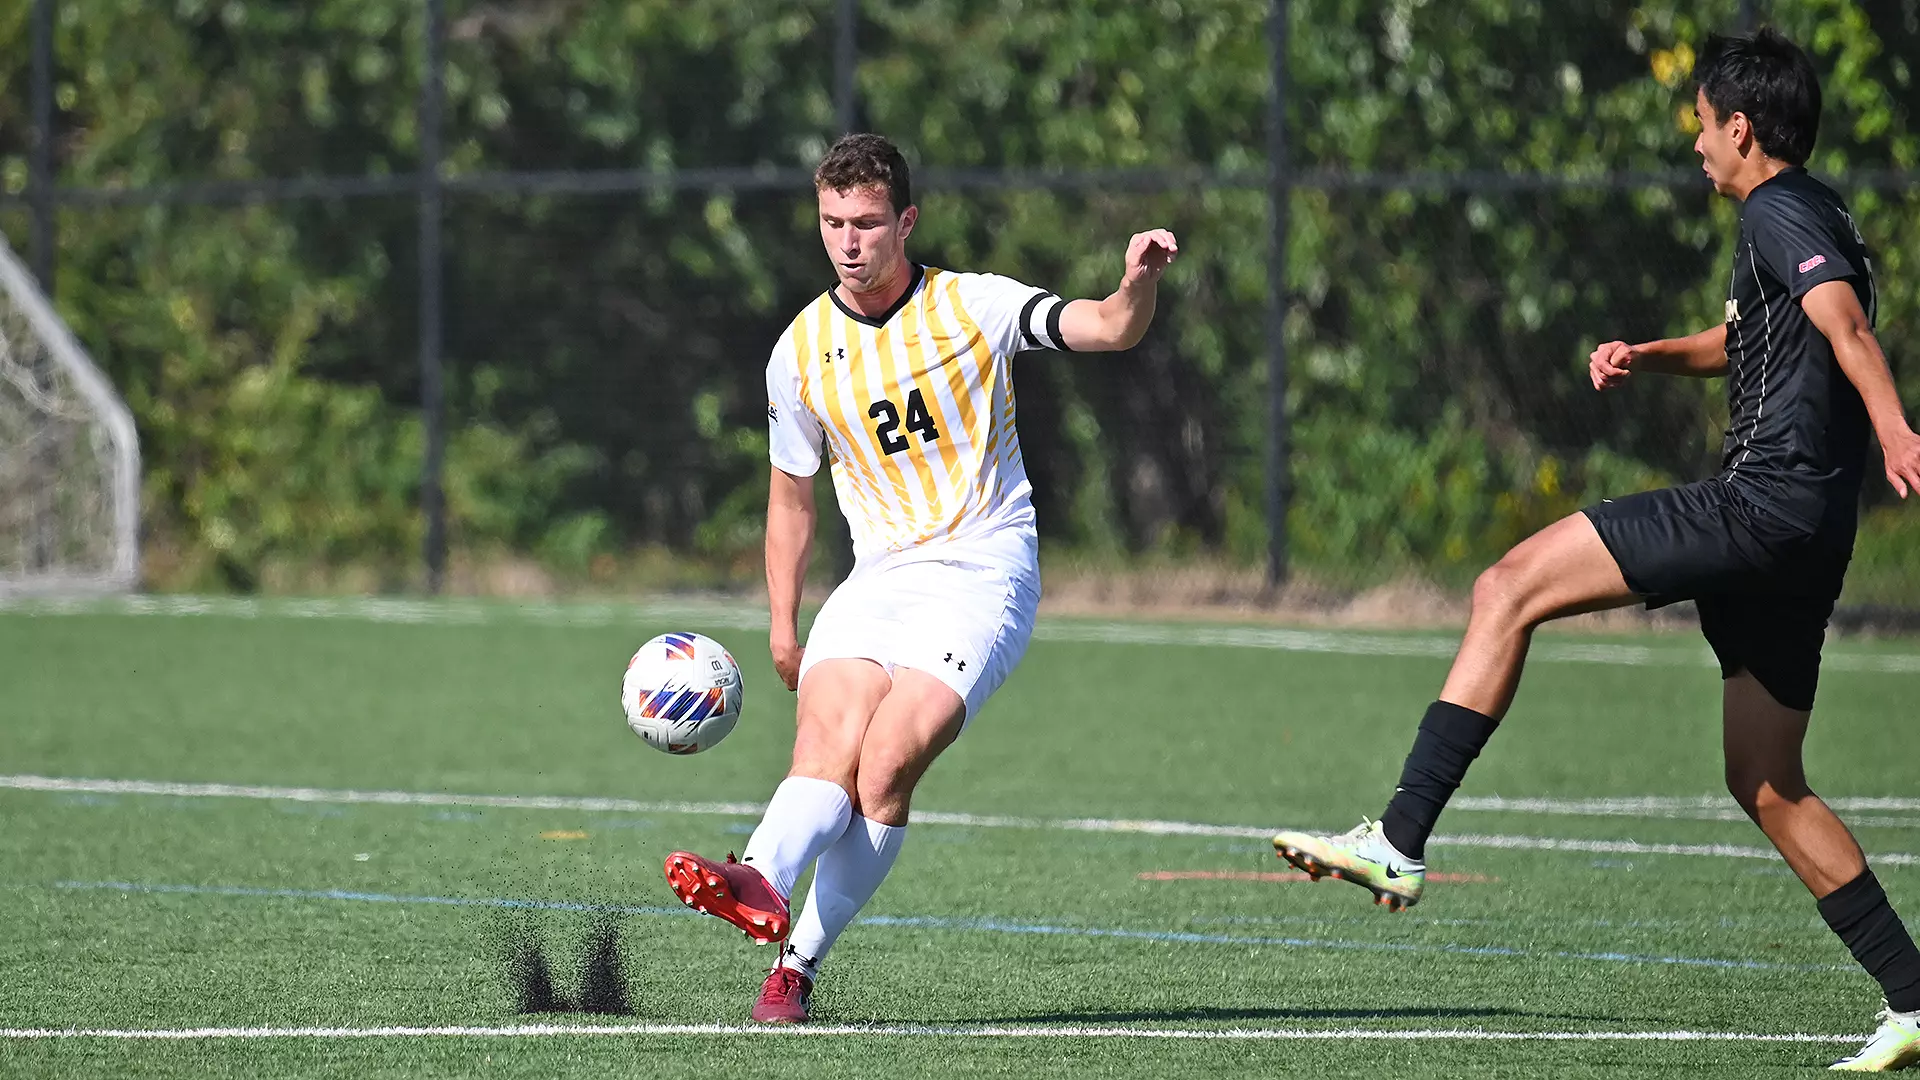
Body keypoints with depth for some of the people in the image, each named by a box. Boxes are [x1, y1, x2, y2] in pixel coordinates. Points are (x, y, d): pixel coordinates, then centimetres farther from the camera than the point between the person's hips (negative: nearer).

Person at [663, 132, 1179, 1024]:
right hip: (878, 577, 4)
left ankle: (799, 961, -22)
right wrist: (783, 628, 14)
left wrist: (1139, 283, -33)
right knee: (827, 743, -22)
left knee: (890, 759, -22)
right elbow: (792, 493, 18)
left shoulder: (974, 306, -1)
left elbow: (1108, 329, -11)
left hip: (983, 571, -4)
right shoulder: (800, 352, 7)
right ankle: (761, 885, -48)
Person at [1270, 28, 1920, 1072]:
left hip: (1762, 505, -10)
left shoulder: (1779, 213, -7)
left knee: (1509, 588, -10)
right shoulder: (1812, 216, 24)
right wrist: (1645, 356, 22)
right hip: (1805, 534, 10)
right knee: (1765, 786, 13)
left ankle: (1401, 840, -17)